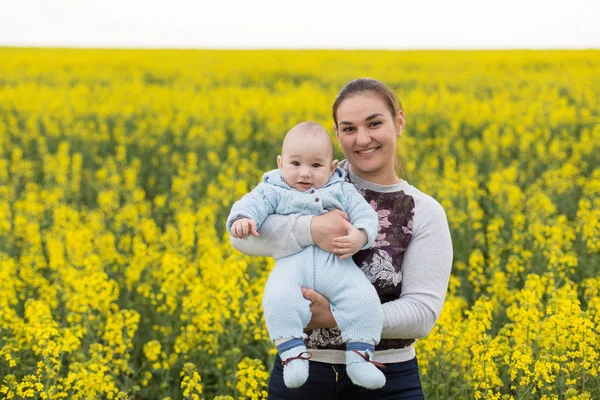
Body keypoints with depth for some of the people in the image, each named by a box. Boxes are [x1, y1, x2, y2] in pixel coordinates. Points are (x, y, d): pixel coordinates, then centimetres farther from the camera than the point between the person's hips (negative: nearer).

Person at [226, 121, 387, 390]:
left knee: (364, 298, -24)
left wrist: (360, 236, -10)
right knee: (278, 298, -33)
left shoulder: (341, 191, 19)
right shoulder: (273, 192, 15)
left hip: (337, 262, 1)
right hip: (293, 262, -1)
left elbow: (366, 215, 13)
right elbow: (251, 204, 1)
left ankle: (359, 356, -15)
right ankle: (293, 353, -26)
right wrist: (241, 219, -24)